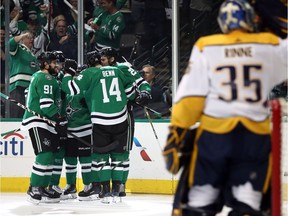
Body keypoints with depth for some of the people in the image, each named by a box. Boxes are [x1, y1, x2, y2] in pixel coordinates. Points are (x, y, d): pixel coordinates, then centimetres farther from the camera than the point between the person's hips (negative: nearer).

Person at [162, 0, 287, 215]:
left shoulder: (205, 47, 2)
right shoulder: (270, 46, 3)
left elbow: (191, 93, -3)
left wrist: (176, 131, -1)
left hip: (214, 132, 0)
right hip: (255, 134, 0)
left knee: (201, 198, 7)